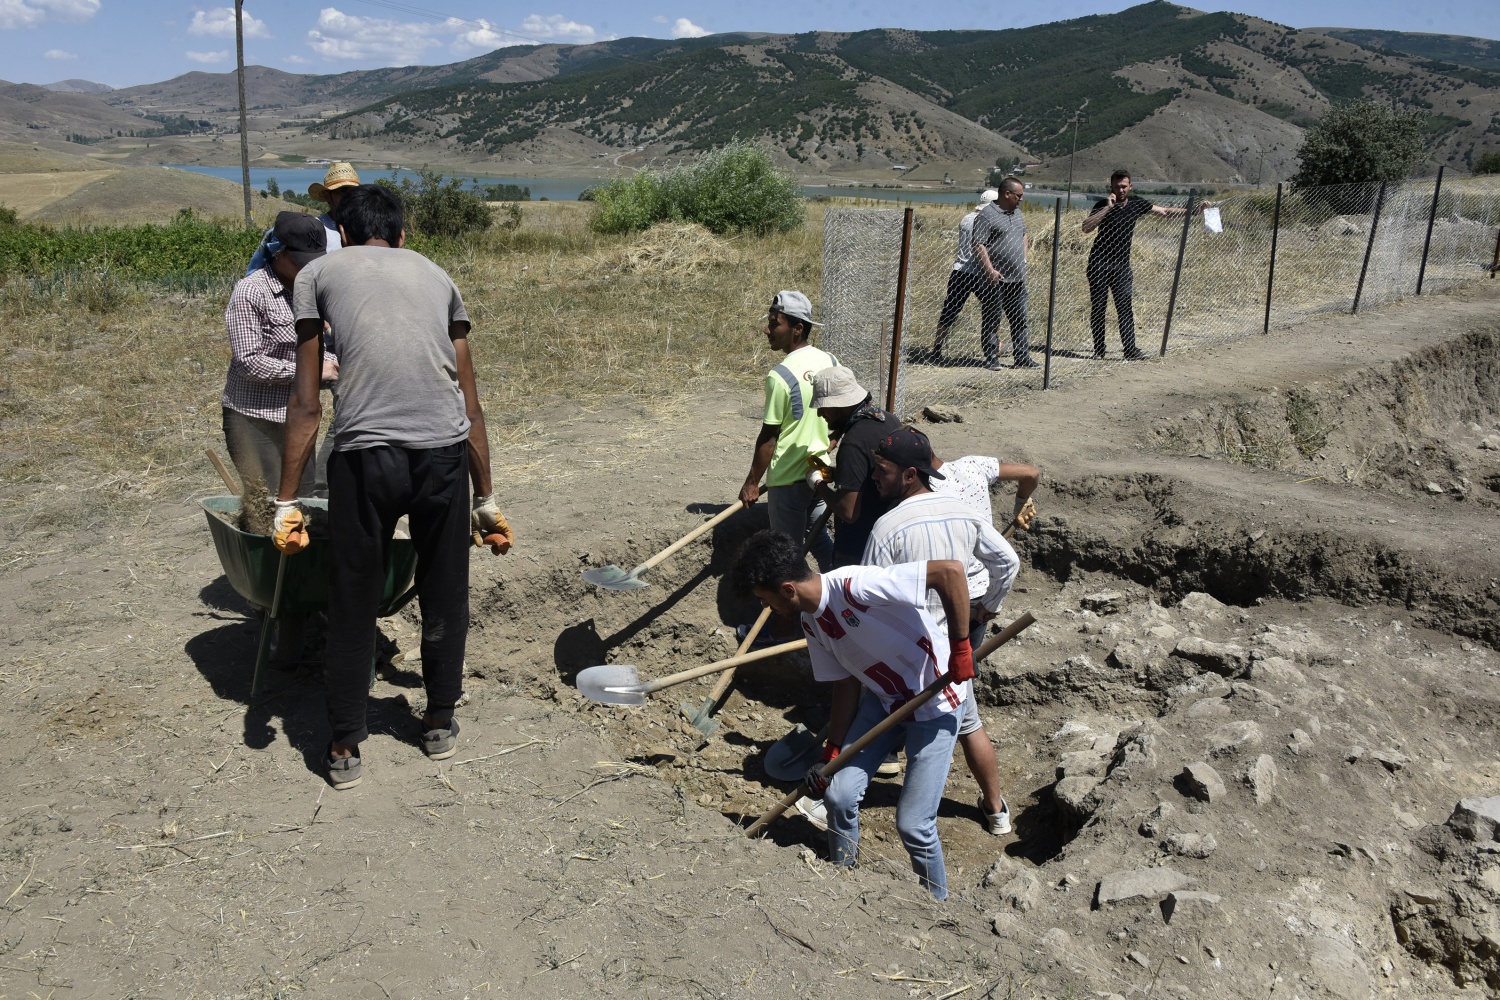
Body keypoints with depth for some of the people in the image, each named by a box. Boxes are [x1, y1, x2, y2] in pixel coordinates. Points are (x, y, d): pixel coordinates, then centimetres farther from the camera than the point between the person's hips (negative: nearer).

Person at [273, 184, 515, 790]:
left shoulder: (319, 273, 17)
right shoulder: (435, 274, 23)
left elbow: (306, 404, 9)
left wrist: (286, 502, 13)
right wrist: (486, 500, 24)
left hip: (365, 453, -2)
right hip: (445, 453, 3)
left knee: (352, 604, 14)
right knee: (443, 596, 21)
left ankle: (345, 748, 25)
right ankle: (441, 724, 36)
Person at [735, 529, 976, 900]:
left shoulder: (856, 586, -32)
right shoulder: (812, 622, -4)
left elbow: (950, 570, -36)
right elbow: (846, 685, 4)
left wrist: (960, 647, -30)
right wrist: (831, 753, 2)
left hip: (935, 705, -7)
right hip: (881, 699, 7)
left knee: (913, 824, -5)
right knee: (838, 794, 1)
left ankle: (937, 905, 22)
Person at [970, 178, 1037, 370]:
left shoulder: (1017, 213, 16)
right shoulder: (987, 216, -10)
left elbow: (1025, 236, 31)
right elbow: (979, 245, -17)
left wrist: (1023, 257, 17)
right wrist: (990, 270, -23)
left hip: (1017, 279, 8)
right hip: (996, 280, -8)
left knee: (1019, 319, 9)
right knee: (991, 320, -1)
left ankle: (1022, 357, 14)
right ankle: (992, 358, 6)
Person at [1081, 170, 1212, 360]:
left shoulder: (1137, 204, 4)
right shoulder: (1103, 205, -5)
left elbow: (1165, 211, 13)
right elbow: (1086, 228, -19)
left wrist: (1195, 210, 10)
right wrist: (1107, 207, -23)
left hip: (1122, 264, 2)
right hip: (1099, 263, -2)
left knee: (1125, 307, -5)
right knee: (1098, 307, 1)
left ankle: (1130, 350, -6)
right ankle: (1099, 350, 9)